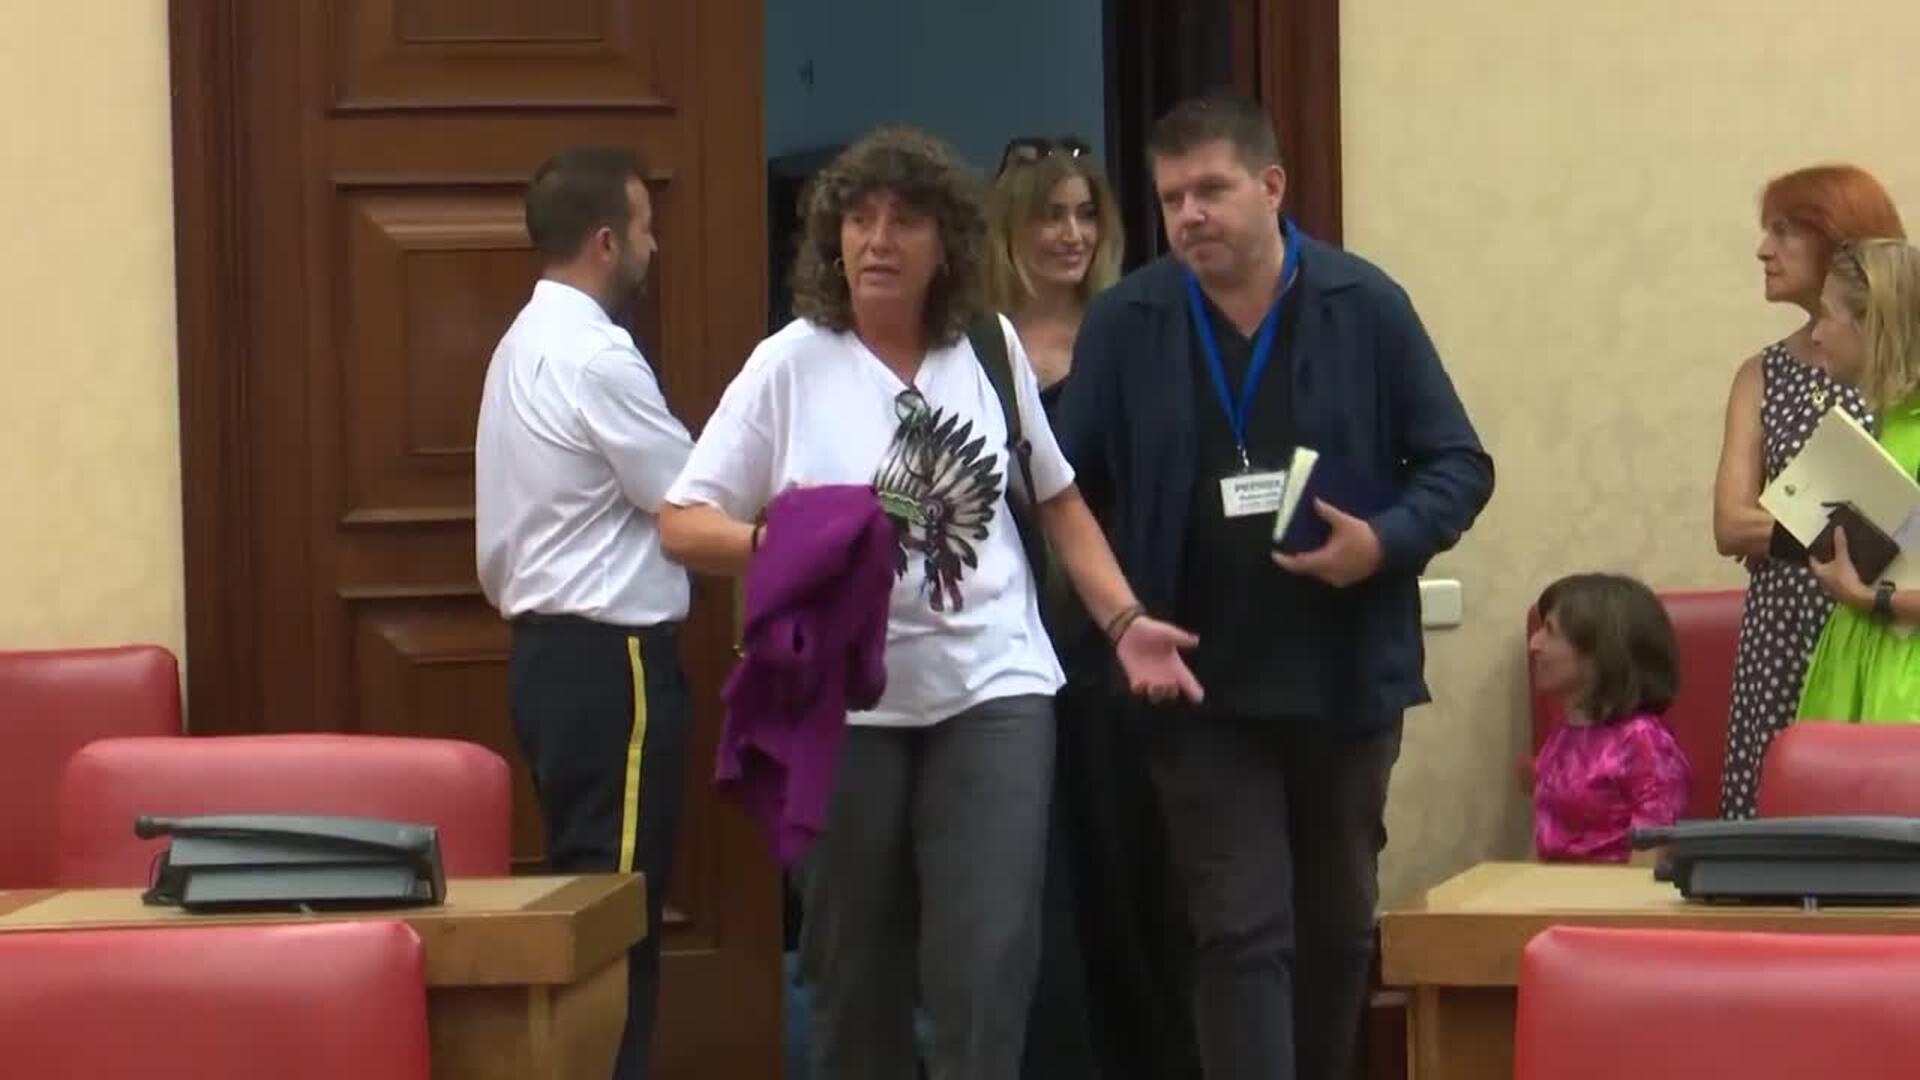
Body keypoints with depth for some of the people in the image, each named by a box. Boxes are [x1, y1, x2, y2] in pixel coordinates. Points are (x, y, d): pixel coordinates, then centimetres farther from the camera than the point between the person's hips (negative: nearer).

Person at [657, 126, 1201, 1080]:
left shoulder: (992, 348, 6)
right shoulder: (790, 366, -2)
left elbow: (1055, 499, 16)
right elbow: (683, 524, -4)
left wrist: (1126, 624, 5)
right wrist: (778, 545, -24)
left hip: (992, 689, 1)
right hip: (844, 704, -1)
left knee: (988, 958, -10)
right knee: (855, 969, 8)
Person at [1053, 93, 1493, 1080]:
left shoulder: (1366, 306, -3)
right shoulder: (1123, 324, -2)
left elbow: (1460, 466, 1)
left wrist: (1386, 542, -16)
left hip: (1347, 675, 1)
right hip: (1202, 689, -1)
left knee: (1337, 924, 16)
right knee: (1240, 932, -6)